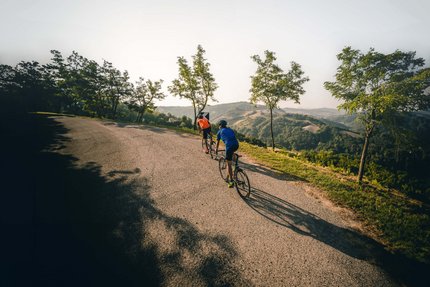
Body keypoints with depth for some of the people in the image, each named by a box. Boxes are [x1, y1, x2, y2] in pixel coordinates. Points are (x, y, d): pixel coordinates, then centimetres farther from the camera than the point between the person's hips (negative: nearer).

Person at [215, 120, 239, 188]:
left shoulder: (220, 132, 17)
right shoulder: (230, 130, 29)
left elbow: (217, 142, 28)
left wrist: (216, 149, 45)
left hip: (229, 146, -5)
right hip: (236, 145, 5)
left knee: (228, 164, 4)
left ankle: (231, 181, 3)